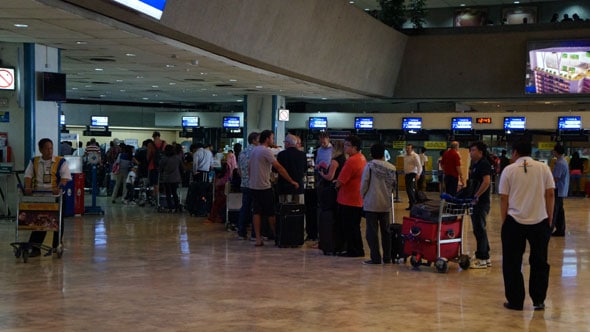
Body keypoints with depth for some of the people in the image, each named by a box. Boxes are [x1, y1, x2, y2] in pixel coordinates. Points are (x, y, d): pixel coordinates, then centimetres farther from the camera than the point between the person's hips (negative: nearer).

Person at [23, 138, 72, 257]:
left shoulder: (61, 161, -2)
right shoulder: (34, 161, 8)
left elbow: (65, 177, -11)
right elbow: (28, 175, 2)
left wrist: (59, 188, -27)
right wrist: (27, 187, -16)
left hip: (55, 195, -1)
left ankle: (56, 246, 21)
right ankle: (35, 248, 0)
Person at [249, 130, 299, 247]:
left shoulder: (254, 151, 12)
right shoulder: (266, 151, -15)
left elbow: (249, 168, 18)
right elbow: (279, 168, -19)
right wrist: (292, 181, -18)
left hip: (254, 186, 8)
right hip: (264, 187, -8)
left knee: (256, 212, 6)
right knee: (271, 213, 2)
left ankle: (258, 239, 5)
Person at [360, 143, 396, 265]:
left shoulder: (370, 165, -8)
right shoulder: (391, 168, 2)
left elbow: (364, 183, -8)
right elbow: (393, 184, 6)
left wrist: (363, 197, 7)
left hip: (371, 204, -4)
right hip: (386, 204, 4)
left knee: (372, 231, 0)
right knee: (385, 231, 12)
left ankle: (375, 258, -1)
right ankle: (387, 257, 16)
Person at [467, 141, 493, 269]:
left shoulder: (484, 164, -14)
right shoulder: (475, 164, 16)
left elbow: (486, 181, -26)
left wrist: (476, 196, -24)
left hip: (481, 202, -10)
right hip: (476, 202, 10)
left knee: (479, 229, -5)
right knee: (478, 229, 15)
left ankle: (482, 259, 1)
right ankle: (485, 257, 23)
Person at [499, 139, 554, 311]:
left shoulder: (509, 170, 0)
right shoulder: (543, 168, 3)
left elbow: (504, 199, -1)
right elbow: (550, 195, 1)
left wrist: (504, 222, 7)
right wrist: (550, 219, 9)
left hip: (514, 223, -1)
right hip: (540, 222, 2)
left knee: (512, 263, 8)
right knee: (539, 263, 13)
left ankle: (515, 301, 10)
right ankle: (539, 301, 15)